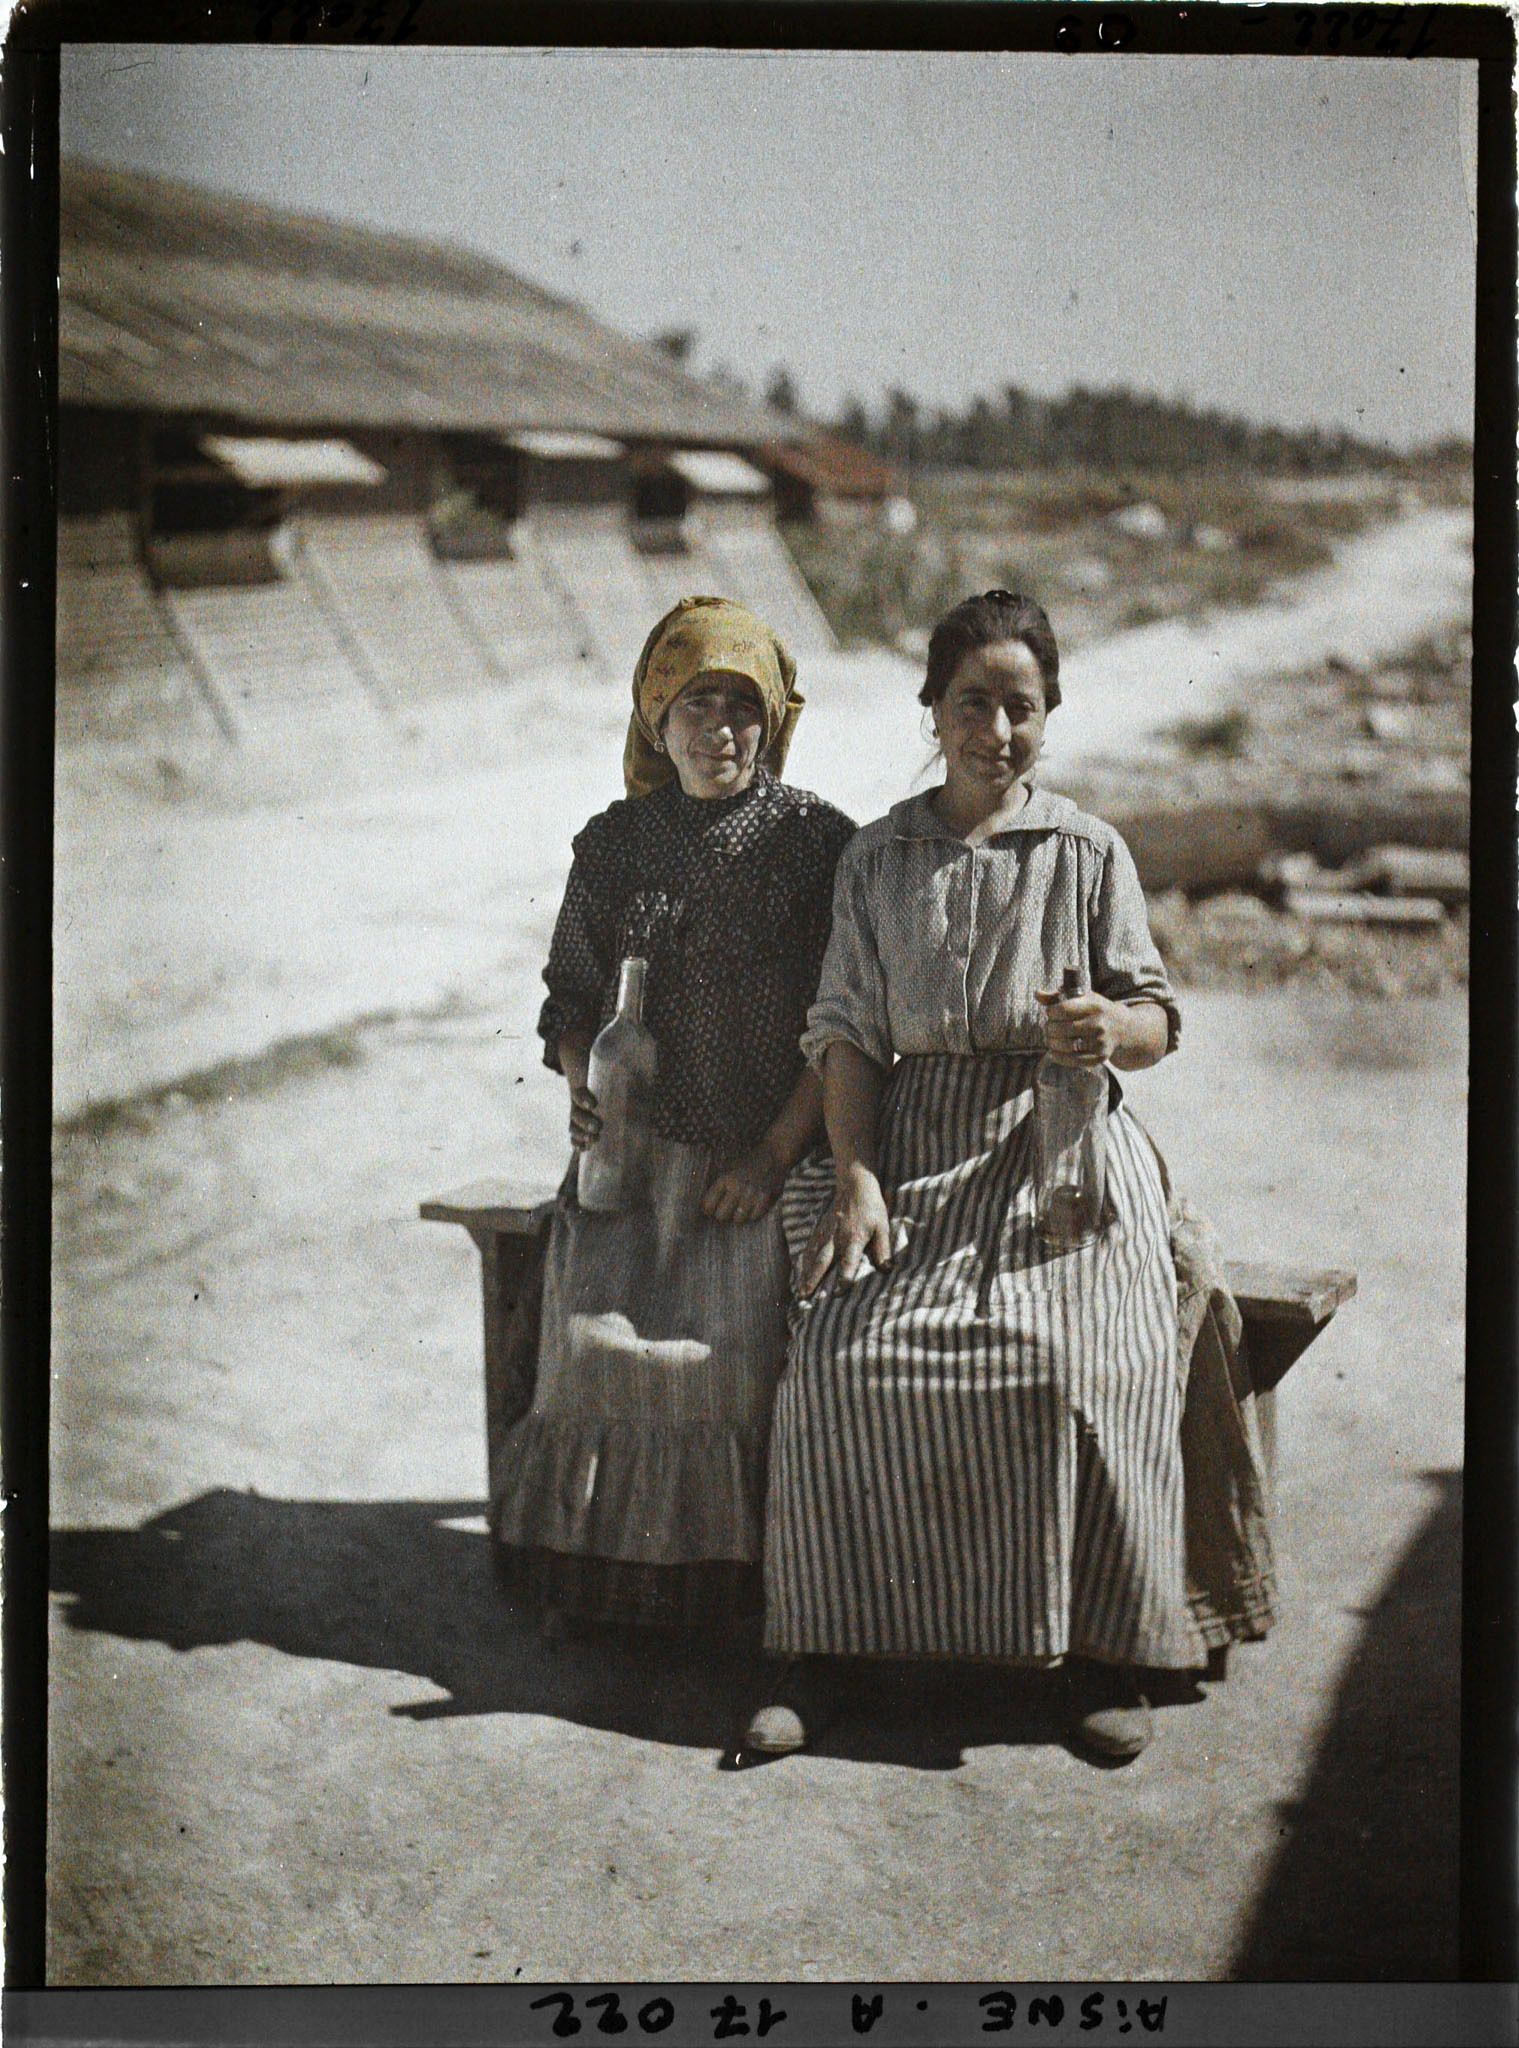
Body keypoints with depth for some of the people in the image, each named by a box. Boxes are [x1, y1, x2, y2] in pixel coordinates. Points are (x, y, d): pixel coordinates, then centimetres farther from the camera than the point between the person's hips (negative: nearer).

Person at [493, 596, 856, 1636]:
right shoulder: (614, 844, 10)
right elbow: (572, 993, 19)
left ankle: (723, 1572, -3)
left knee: (730, 1344, -23)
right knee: (598, 1333, -19)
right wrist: (585, 1091, -2)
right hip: (639, 1150, 3)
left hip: (773, 1156, -3)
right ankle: (594, 1570, -1)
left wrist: (776, 1155, -11)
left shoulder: (819, 841, 0)